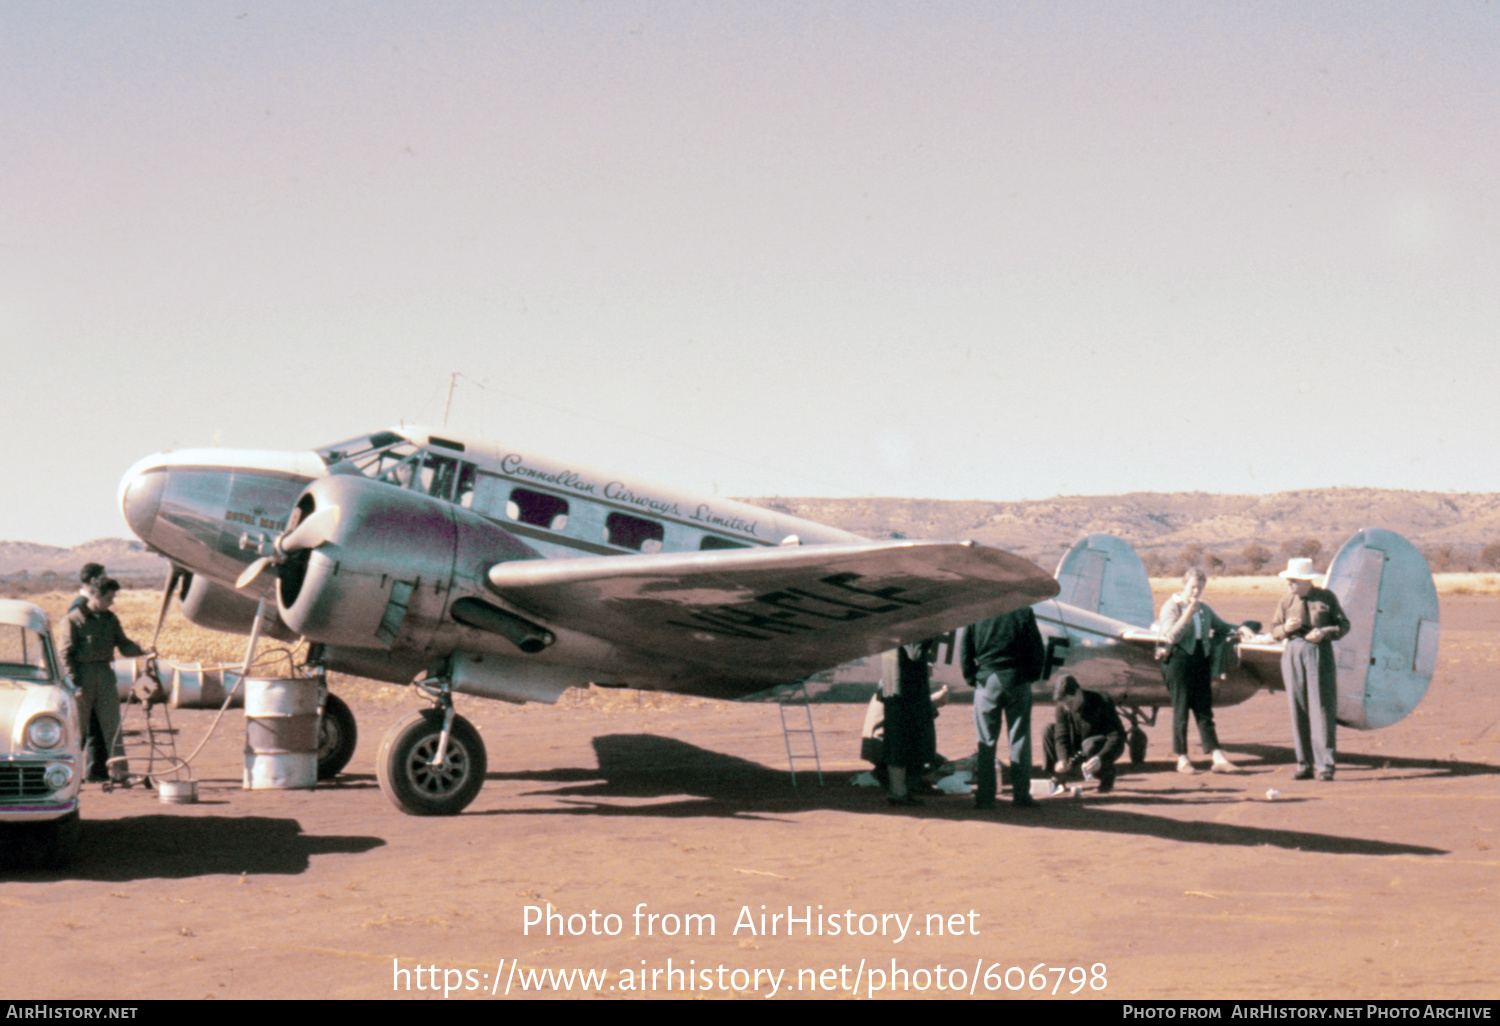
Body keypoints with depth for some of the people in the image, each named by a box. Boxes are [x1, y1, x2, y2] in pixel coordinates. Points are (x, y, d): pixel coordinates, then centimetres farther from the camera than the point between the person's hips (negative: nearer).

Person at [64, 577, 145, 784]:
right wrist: (75, 683, -13)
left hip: (105, 673, 4)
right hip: (83, 673, -4)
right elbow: (67, 653, -7)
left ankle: (116, 768, -6)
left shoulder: (111, 619, 11)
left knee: (111, 722, -3)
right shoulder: (75, 618, -5)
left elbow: (123, 645, 10)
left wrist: (141, 650, -12)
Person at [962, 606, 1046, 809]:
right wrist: (1031, 676, 10)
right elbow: (1037, 650, -2)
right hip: (1017, 681, -1)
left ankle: (984, 797, 4)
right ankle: (1021, 794, 7)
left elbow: (965, 652, -1)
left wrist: (972, 678, 8)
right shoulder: (1023, 611, -5)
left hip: (986, 681, 1)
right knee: (1020, 739, 7)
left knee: (986, 741, 5)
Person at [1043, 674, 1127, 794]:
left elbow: (1117, 736, -29)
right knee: (1049, 732, -12)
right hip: (1079, 750, 5)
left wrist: (1100, 758, -45)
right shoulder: (1063, 707, -11)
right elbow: (1061, 736, -15)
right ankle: (1057, 779, -8)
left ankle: (1107, 776, -10)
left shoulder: (1103, 703, -25)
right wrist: (1063, 759, -36)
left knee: (1090, 745, -39)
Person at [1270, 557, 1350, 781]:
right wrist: (1285, 629, -10)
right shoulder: (1286, 600, 9)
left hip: (1320, 653, -3)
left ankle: (1325, 765, -6)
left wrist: (1324, 633, -12)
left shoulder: (1326, 597, 3)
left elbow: (1343, 625, 5)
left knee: (1321, 708, -7)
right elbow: (1274, 630, 13)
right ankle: (1305, 765, 9)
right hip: (1293, 653, 3)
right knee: (1298, 710, 2)